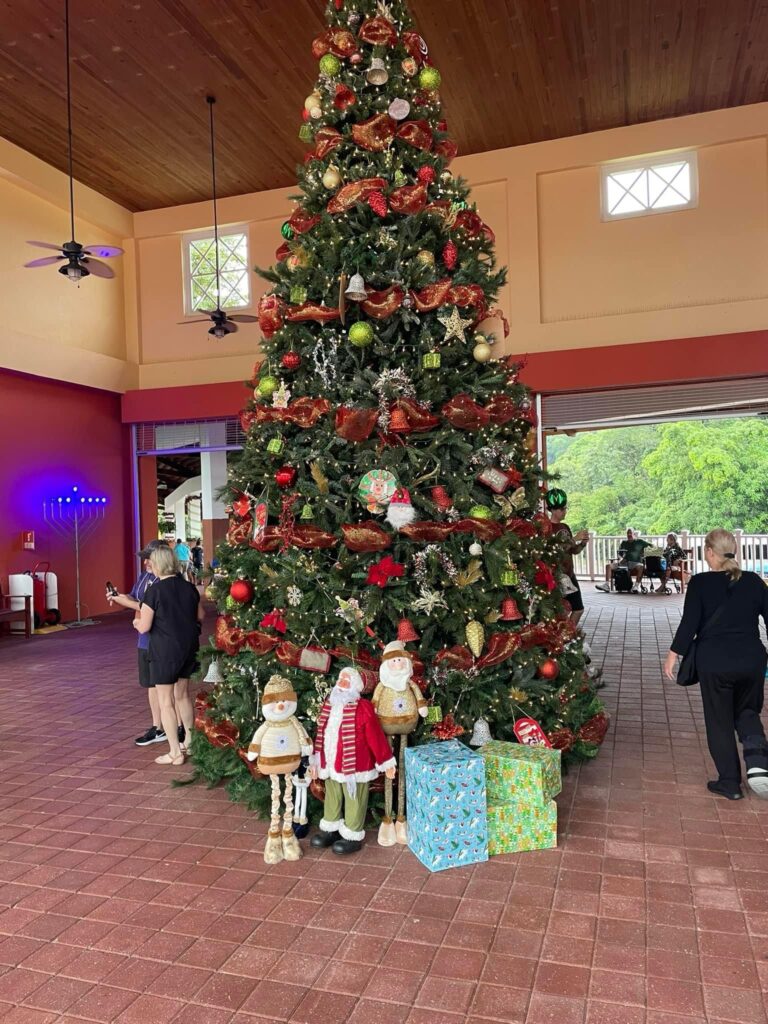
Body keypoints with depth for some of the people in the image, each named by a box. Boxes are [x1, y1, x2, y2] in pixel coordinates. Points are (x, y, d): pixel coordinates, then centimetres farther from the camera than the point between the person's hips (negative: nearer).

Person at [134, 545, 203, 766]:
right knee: (182, 693, 21)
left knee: (166, 701, 5)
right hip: (189, 647, 6)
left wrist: (136, 622, 8)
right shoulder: (188, 587, 1)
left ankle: (175, 752, 8)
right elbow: (200, 616, 12)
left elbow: (144, 627, -13)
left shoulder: (154, 591, -15)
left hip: (165, 650, -6)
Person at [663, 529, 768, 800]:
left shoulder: (700, 583, -10)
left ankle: (730, 782, 18)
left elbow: (689, 623, -12)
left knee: (720, 721, 12)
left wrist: (673, 654, -2)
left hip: (714, 663, -3)